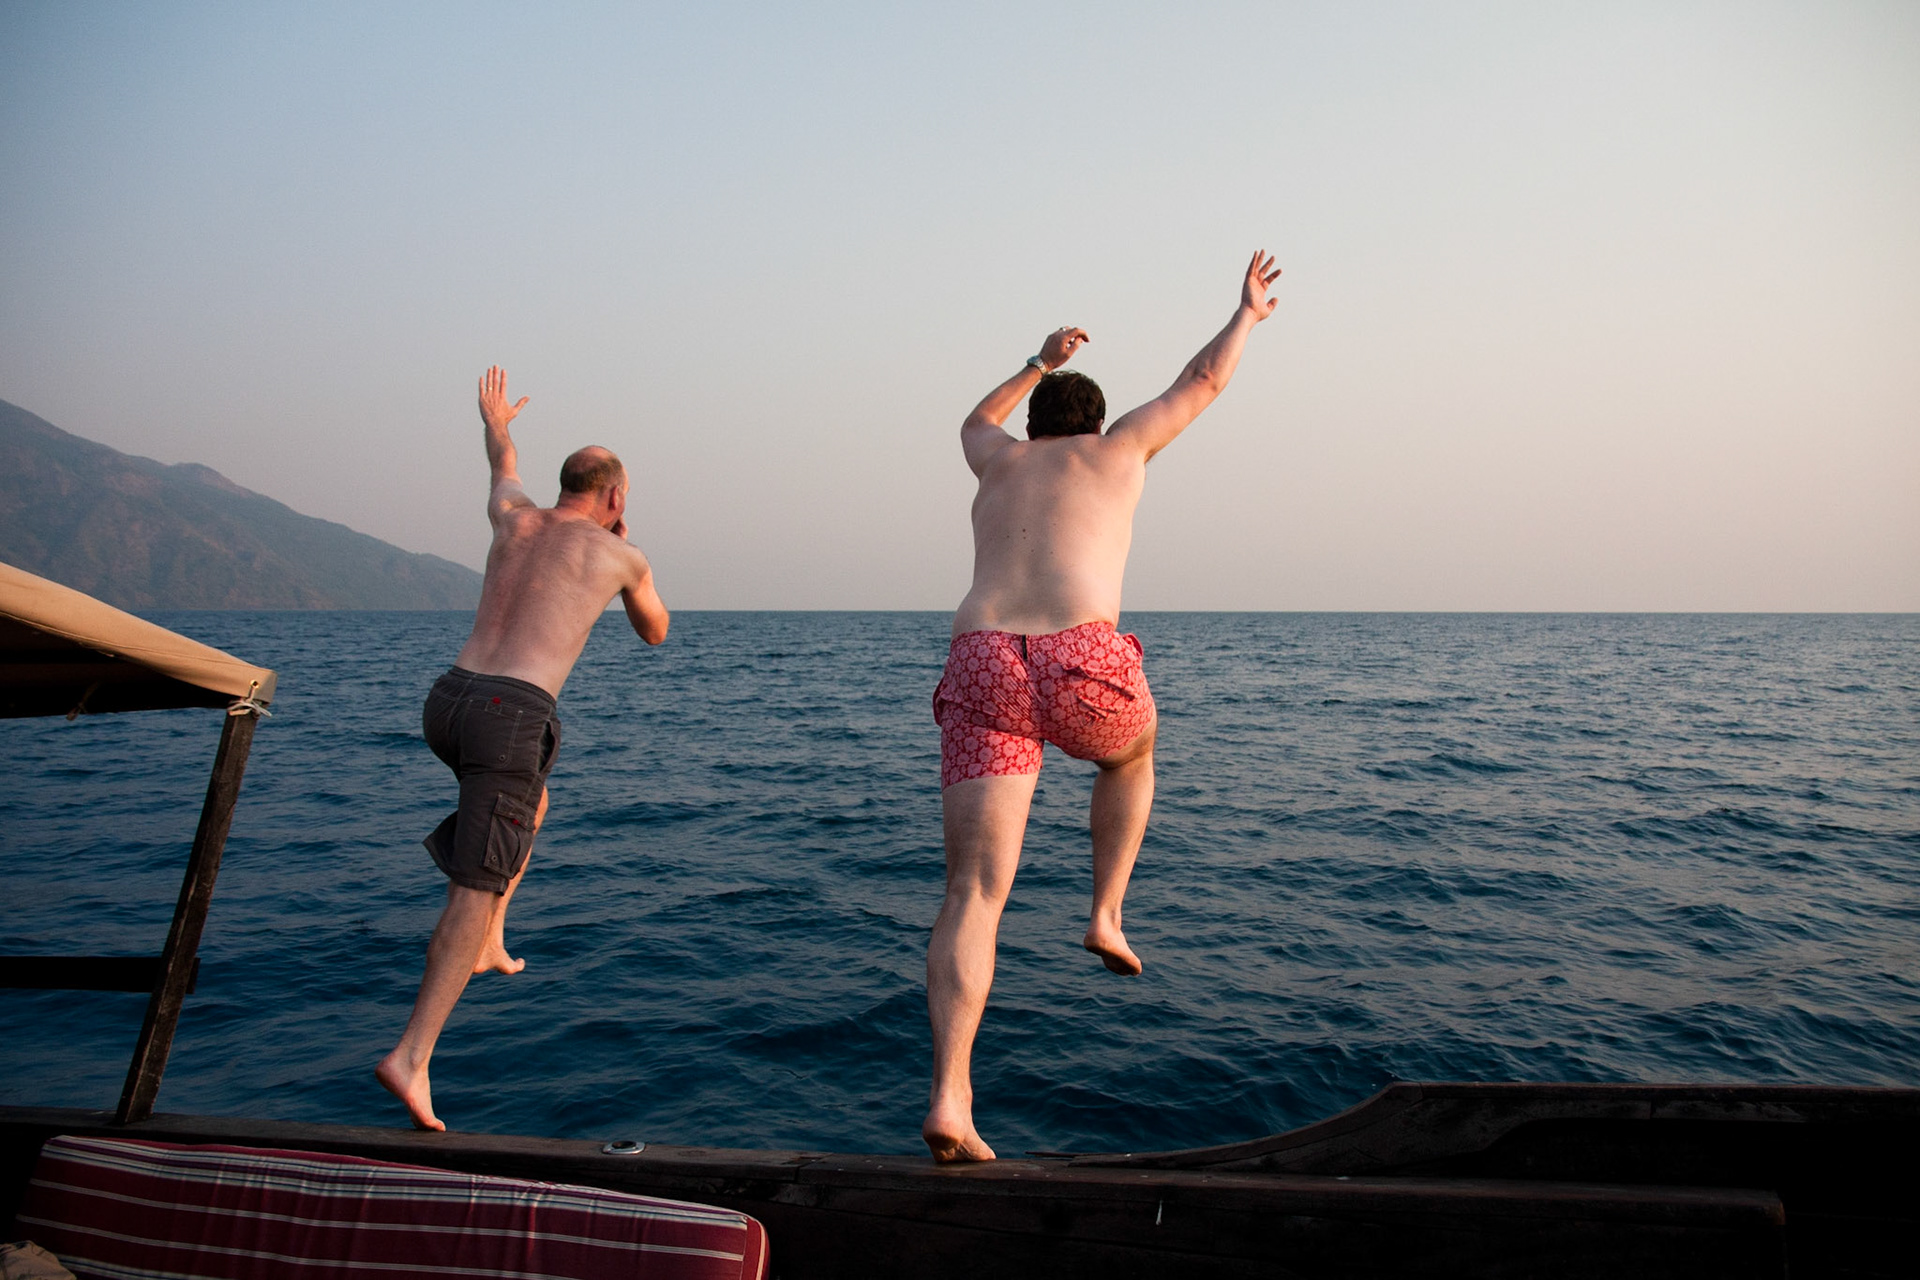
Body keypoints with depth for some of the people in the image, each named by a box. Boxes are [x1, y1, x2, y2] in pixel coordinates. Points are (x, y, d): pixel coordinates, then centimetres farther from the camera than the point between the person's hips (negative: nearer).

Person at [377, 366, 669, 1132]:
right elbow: (655, 633, 28)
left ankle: (487, 943, 29)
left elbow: (504, 471, 46)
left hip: (449, 699, 6)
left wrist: (495, 423, 68)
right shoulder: (621, 556, 8)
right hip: (511, 717, -6)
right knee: (475, 888, -6)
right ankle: (412, 1057, -14)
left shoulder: (515, 520, 19)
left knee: (534, 800, 34)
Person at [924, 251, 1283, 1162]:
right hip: (1082, 669, -2)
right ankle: (1106, 917, 27)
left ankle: (949, 1100, -13)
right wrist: (1246, 313, 53)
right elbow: (1202, 384, 35)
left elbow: (975, 422, 55)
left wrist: (1040, 364, 66)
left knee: (973, 894, -1)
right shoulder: (1116, 447, 22)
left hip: (981, 674, 2)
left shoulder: (1000, 459, 29)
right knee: (1132, 751, 35)